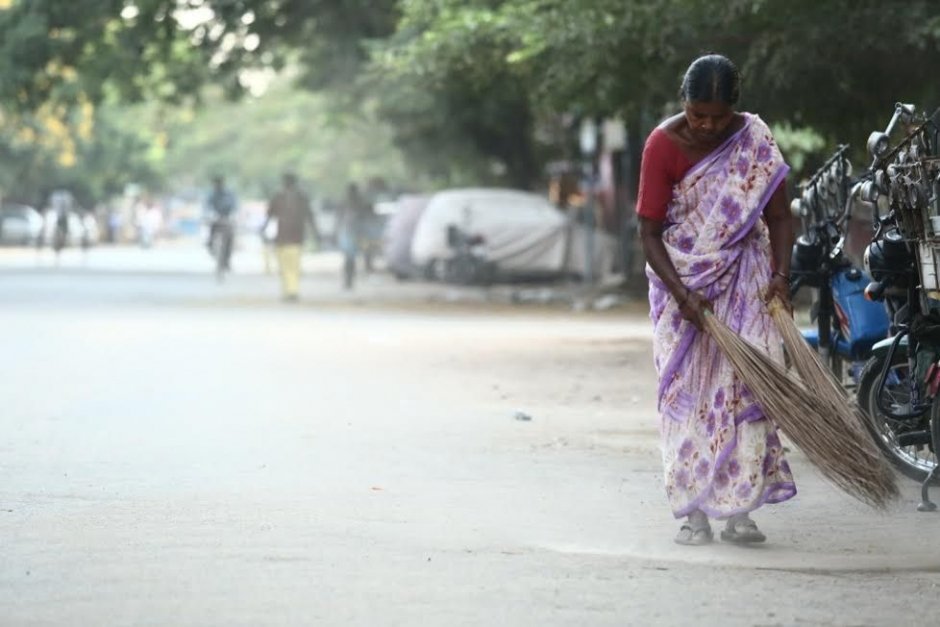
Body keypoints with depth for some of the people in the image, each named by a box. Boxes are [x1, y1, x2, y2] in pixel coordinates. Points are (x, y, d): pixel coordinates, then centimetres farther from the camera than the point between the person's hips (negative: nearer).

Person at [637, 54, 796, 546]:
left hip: (743, 281, 1)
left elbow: (778, 216, 1)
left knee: (744, 384, -7)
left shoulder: (755, 139, -5)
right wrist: (681, 293, -21)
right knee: (686, 389, -5)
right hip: (682, 281, -1)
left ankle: (738, 509, -5)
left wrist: (781, 275, -15)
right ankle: (693, 511, -2)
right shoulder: (664, 144, -12)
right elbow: (649, 232, -10)